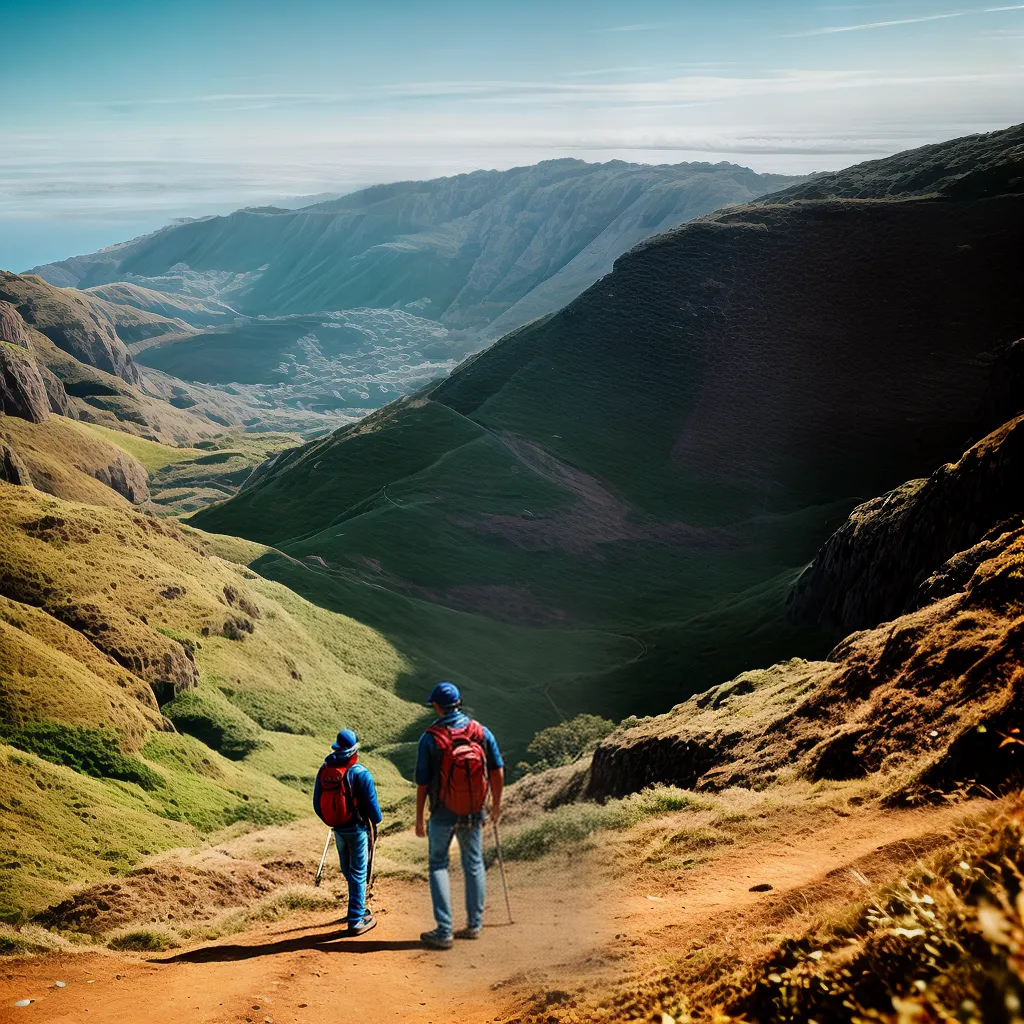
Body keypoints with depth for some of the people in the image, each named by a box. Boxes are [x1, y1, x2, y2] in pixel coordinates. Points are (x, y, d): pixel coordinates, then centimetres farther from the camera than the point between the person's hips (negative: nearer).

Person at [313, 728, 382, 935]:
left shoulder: (324, 770, -3)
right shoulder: (360, 773, -20)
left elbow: (317, 803, 5)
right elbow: (371, 802, -15)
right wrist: (376, 820, 5)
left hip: (338, 830, 5)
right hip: (358, 829, -5)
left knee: (349, 872, 21)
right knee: (358, 874, 4)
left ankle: (359, 909, 37)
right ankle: (356, 921, 7)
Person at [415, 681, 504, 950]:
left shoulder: (430, 738, -13)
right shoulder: (481, 732, -4)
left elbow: (422, 783, -10)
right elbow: (497, 771, 2)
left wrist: (419, 819, 1)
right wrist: (496, 804, 16)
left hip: (443, 814, -3)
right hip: (474, 813, 3)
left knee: (438, 866, 9)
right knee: (474, 865, 17)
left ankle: (444, 932, 4)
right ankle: (474, 924, 24)